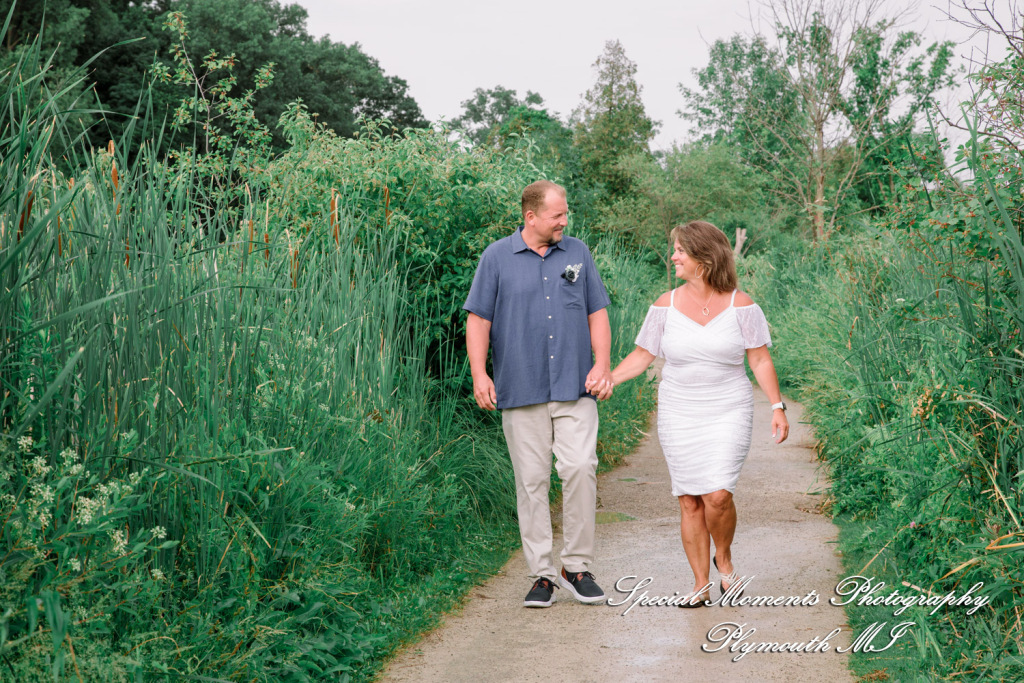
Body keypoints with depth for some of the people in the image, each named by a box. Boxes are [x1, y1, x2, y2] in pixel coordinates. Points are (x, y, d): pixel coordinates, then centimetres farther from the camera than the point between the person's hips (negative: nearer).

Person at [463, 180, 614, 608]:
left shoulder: (577, 253, 12)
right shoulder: (497, 257, 4)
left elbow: (597, 314, 14)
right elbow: (478, 320, 4)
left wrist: (602, 365, 2)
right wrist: (479, 374, -6)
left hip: (575, 388, 1)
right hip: (521, 391, -1)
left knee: (580, 468, -11)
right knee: (532, 480, 1)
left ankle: (577, 567, 2)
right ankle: (541, 574, 9)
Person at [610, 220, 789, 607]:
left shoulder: (740, 305, -3)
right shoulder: (666, 306, 2)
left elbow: (760, 360, 0)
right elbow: (642, 356, 7)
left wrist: (777, 407, -6)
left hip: (728, 414, -2)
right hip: (679, 415, 2)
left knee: (718, 495, -16)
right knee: (690, 501, 1)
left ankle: (723, 558, 13)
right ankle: (701, 585, 12)